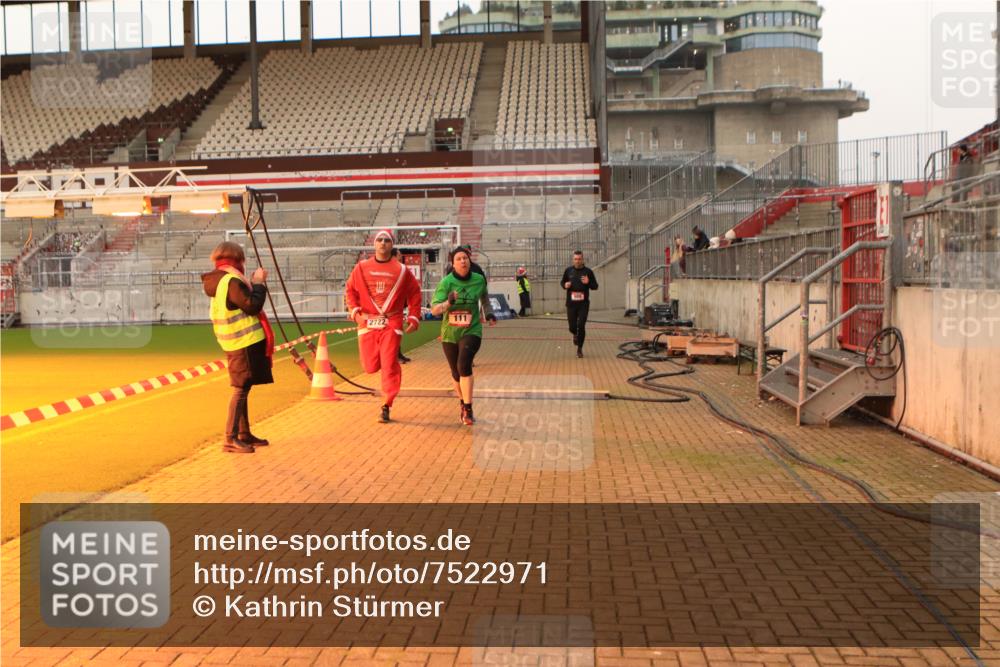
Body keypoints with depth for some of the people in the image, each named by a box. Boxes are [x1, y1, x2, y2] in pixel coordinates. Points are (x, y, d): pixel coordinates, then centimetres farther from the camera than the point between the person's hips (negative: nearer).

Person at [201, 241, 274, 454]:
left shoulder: (219, 281, 15)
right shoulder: (231, 281, -16)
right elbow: (252, 306, -21)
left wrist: (252, 283, 15)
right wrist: (258, 283, -9)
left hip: (237, 342, 10)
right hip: (244, 342, -10)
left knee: (243, 388, 15)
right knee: (241, 389, -9)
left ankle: (244, 434, 23)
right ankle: (230, 439, -10)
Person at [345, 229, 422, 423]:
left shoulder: (401, 270, 4)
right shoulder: (361, 268, 6)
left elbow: (414, 293, 10)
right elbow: (350, 290, 11)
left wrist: (414, 318, 3)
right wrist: (354, 311, -3)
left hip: (392, 324, -2)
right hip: (367, 323, 2)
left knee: (389, 365, -8)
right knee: (370, 366, 1)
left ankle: (386, 407, 0)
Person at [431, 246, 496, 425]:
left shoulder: (479, 279, -5)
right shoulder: (446, 282, -12)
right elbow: (434, 309, -17)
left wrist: (489, 313, 5)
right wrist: (448, 302, -35)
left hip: (471, 331, -1)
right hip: (450, 333, 1)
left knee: (464, 365, -24)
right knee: (456, 373, 13)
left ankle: (468, 410, -18)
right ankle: (464, 405, 39)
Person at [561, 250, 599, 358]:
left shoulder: (588, 271, 0)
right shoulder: (568, 270, 4)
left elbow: (595, 286, 4)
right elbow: (562, 282, 16)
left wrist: (588, 282, -16)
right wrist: (565, 285, -7)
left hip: (583, 304, -1)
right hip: (571, 303, 1)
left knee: (581, 326, -7)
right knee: (572, 327, 2)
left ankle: (579, 349, 7)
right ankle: (575, 335, 40)